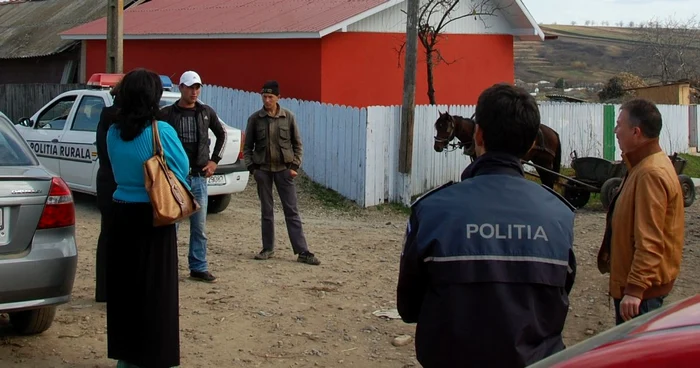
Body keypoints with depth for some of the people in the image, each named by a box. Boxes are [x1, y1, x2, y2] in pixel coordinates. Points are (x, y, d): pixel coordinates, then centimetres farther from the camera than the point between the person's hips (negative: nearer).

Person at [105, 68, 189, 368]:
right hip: (153, 217, -5)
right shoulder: (162, 132, -14)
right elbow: (182, 170, -3)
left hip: (121, 214, 5)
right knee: (155, 288, 3)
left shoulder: (113, 134, 2)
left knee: (123, 285, 12)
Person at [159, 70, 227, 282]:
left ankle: (199, 268, 17)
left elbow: (222, 134, 20)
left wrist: (214, 161, 12)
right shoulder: (166, 114, -4)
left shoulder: (206, 112, 6)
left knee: (199, 227, 8)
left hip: (199, 176, 3)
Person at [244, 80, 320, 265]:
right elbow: (247, 146, 5)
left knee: (292, 211, 0)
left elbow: (297, 144, 4)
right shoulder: (255, 119, -1)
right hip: (263, 170, 1)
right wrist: (251, 167, -5)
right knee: (266, 211, 7)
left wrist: (295, 166, -4)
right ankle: (268, 249, 18)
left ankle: (302, 252, -1)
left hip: (284, 169, 0)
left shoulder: (288, 117, -1)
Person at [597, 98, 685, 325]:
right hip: (637, 281, 10)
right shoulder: (643, 166, 11)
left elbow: (650, 242, -27)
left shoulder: (651, 175, -23)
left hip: (642, 288, -10)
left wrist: (635, 289, -28)